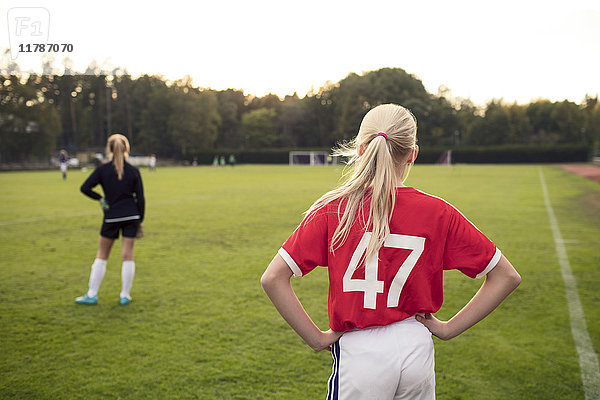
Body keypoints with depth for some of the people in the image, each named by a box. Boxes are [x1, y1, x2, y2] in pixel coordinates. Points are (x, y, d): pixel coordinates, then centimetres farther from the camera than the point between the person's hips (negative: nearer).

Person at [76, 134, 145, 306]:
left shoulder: (102, 169, -3)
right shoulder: (133, 171, -1)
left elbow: (85, 188, -13)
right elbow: (140, 198, -1)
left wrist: (100, 198, 1)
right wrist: (140, 220, 6)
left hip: (111, 217, -1)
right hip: (132, 216, 1)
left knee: (101, 255, 11)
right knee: (128, 255, 5)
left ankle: (92, 295, 15)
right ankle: (125, 295, 10)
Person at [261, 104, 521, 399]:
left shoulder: (332, 210, -10)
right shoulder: (437, 212, -6)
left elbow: (273, 278, -14)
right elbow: (506, 277, 0)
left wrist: (317, 338, -5)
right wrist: (447, 329, 3)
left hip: (358, 351, -2)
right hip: (418, 349, 2)